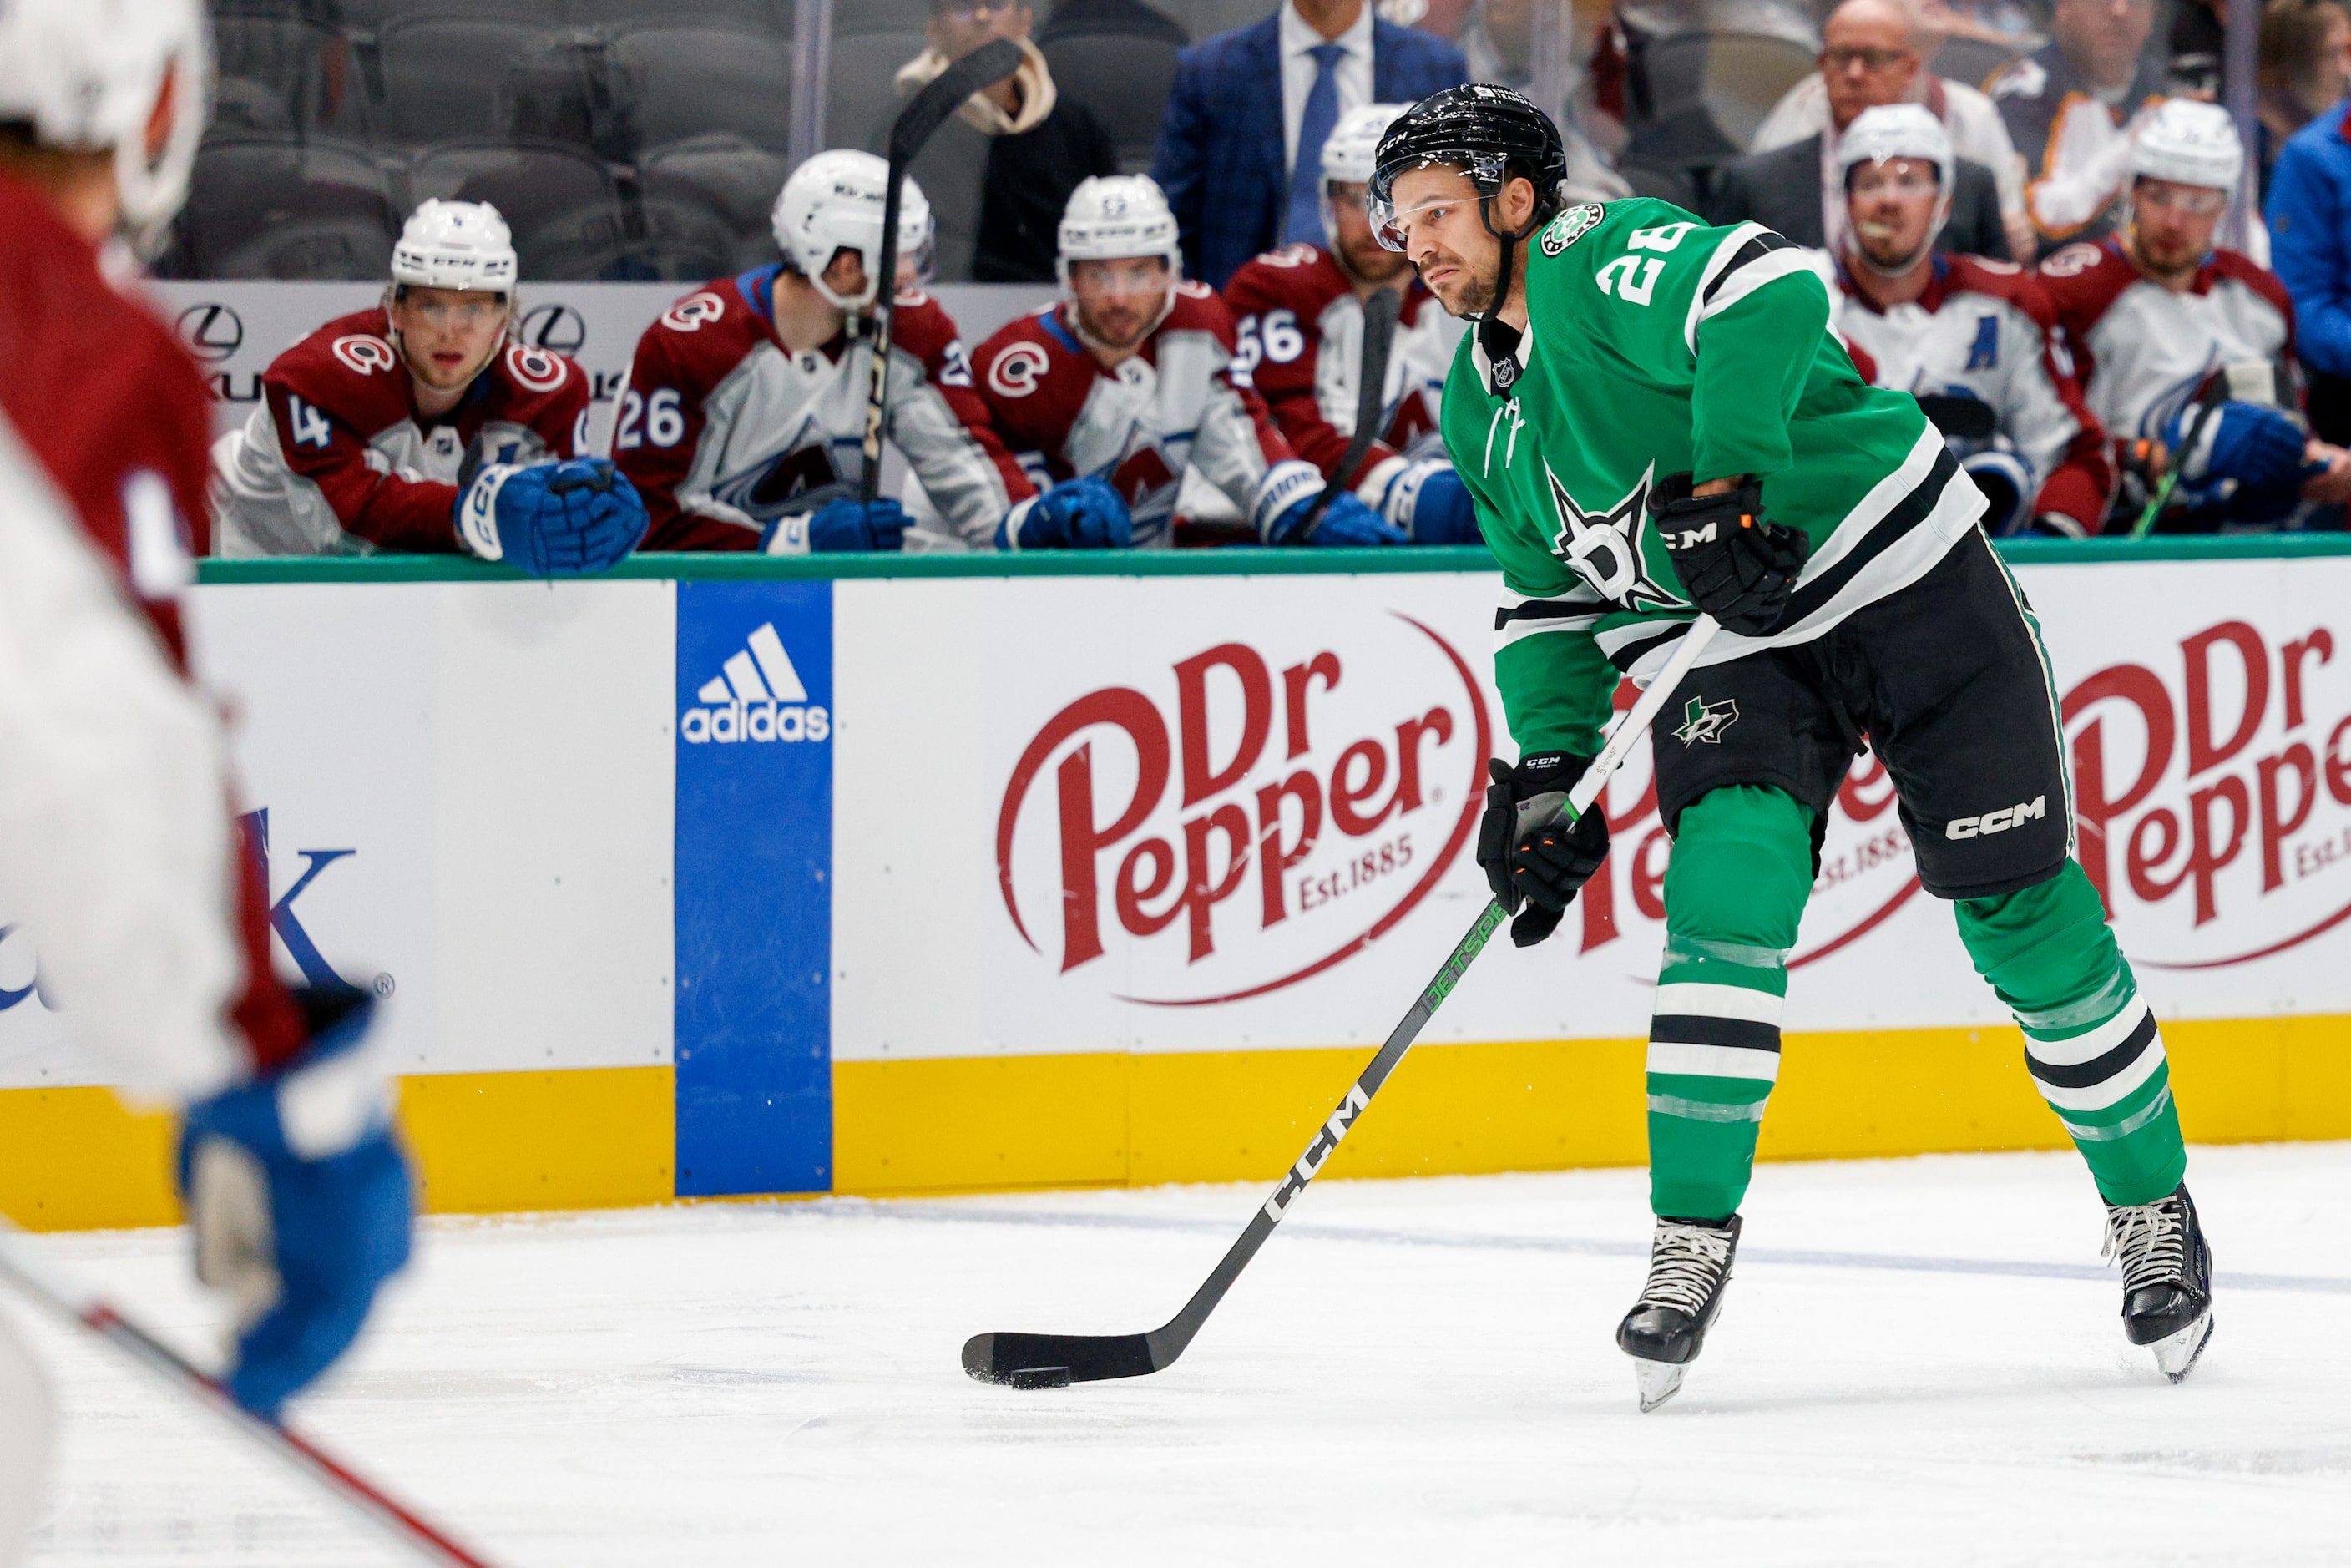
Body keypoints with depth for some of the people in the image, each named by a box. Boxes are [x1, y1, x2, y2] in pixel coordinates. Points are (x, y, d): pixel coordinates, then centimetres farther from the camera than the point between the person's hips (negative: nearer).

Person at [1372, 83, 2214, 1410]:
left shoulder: (1606, 260, -15)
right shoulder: (1484, 407, 11)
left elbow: (1772, 294, -34)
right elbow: (1552, 596, 19)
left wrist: (1719, 482, -35)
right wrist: (1545, 767, 6)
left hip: (1907, 579, -6)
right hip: (1739, 652, 6)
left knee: (2022, 914, -2)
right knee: (1727, 888, -18)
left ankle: (2154, 1207, 15)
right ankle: (1693, 1241, -16)